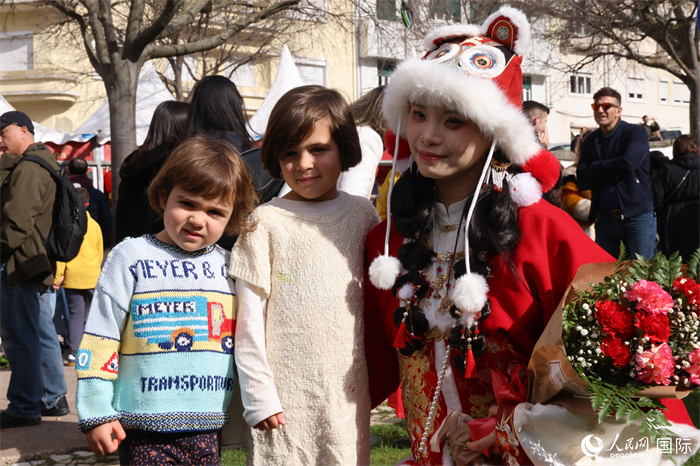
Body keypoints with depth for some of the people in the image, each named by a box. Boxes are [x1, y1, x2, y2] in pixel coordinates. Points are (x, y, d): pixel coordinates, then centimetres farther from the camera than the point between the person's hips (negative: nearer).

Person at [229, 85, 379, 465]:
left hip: (348, 391, 3)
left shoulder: (362, 215, 7)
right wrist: (258, 395, -8)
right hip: (283, 394, -2)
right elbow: (249, 319, -4)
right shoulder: (266, 221, -3)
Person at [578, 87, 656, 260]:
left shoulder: (635, 133, -1)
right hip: (604, 218, 4)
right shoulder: (590, 141, 11)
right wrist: (614, 173, -12)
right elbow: (582, 180, 0)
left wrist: (596, 168, -5)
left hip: (637, 217, -4)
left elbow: (629, 163, -20)